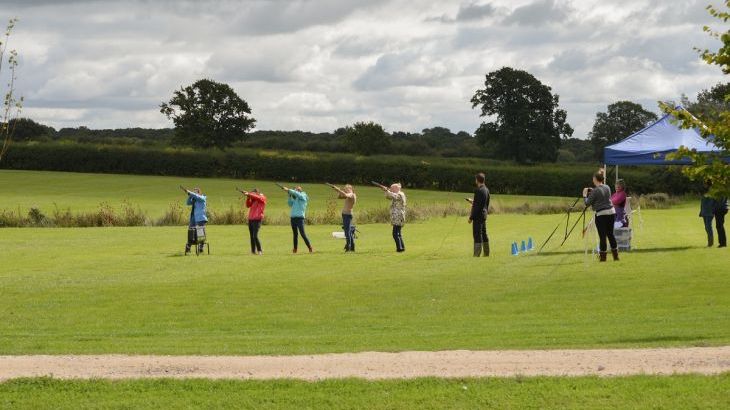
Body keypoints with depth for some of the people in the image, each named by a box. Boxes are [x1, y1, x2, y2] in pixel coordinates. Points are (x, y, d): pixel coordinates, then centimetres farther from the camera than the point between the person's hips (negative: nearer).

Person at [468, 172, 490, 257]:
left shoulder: (479, 190, -18)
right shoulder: (486, 190, 10)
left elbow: (477, 206, -21)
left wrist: (471, 217, -16)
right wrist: (474, 202, 28)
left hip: (478, 215, -9)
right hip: (484, 214, 9)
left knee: (477, 234, -8)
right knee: (483, 234, 16)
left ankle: (477, 254, -10)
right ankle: (486, 253, 21)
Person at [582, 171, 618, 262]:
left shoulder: (595, 191, -12)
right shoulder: (607, 188, 8)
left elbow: (587, 203, -7)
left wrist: (585, 195, 10)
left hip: (601, 214, -6)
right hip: (611, 212, 6)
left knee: (602, 236, 0)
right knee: (610, 234, 15)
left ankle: (602, 256, 5)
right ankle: (615, 255, 18)